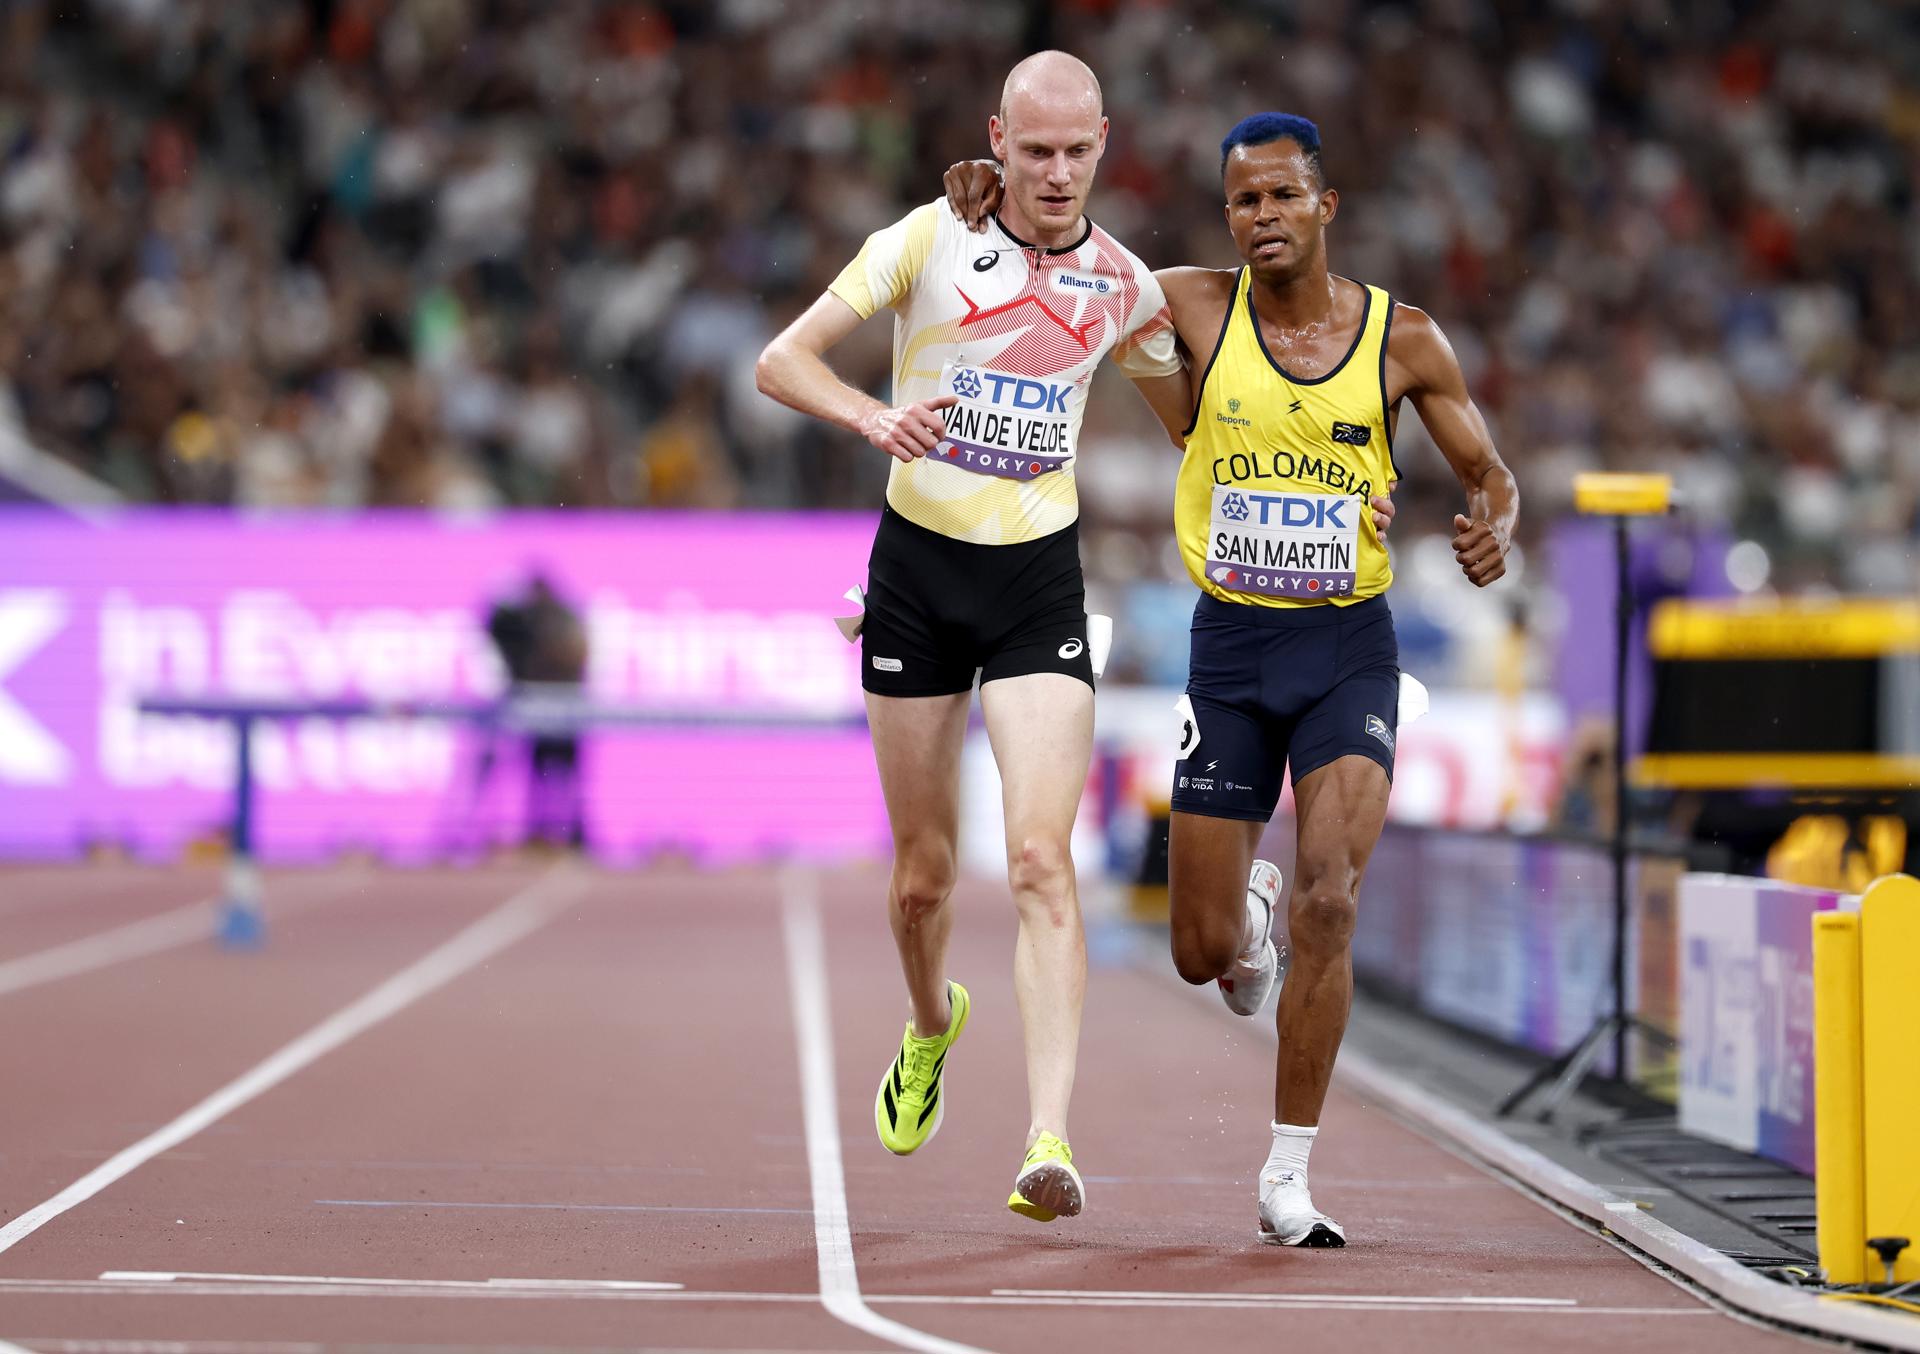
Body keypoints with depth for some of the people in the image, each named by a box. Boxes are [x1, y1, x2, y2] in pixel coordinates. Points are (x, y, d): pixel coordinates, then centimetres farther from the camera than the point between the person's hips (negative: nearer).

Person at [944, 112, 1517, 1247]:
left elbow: (1491, 475, 7)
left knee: (1328, 907, -18)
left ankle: (1289, 1177, -7)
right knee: (1202, 954, 2)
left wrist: (1493, 531, -16)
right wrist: (992, 211, -13)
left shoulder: (1403, 338, -3)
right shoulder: (1200, 307, -2)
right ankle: (1252, 909, 42)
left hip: (1351, 646, -1)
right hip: (1231, 643, 1)